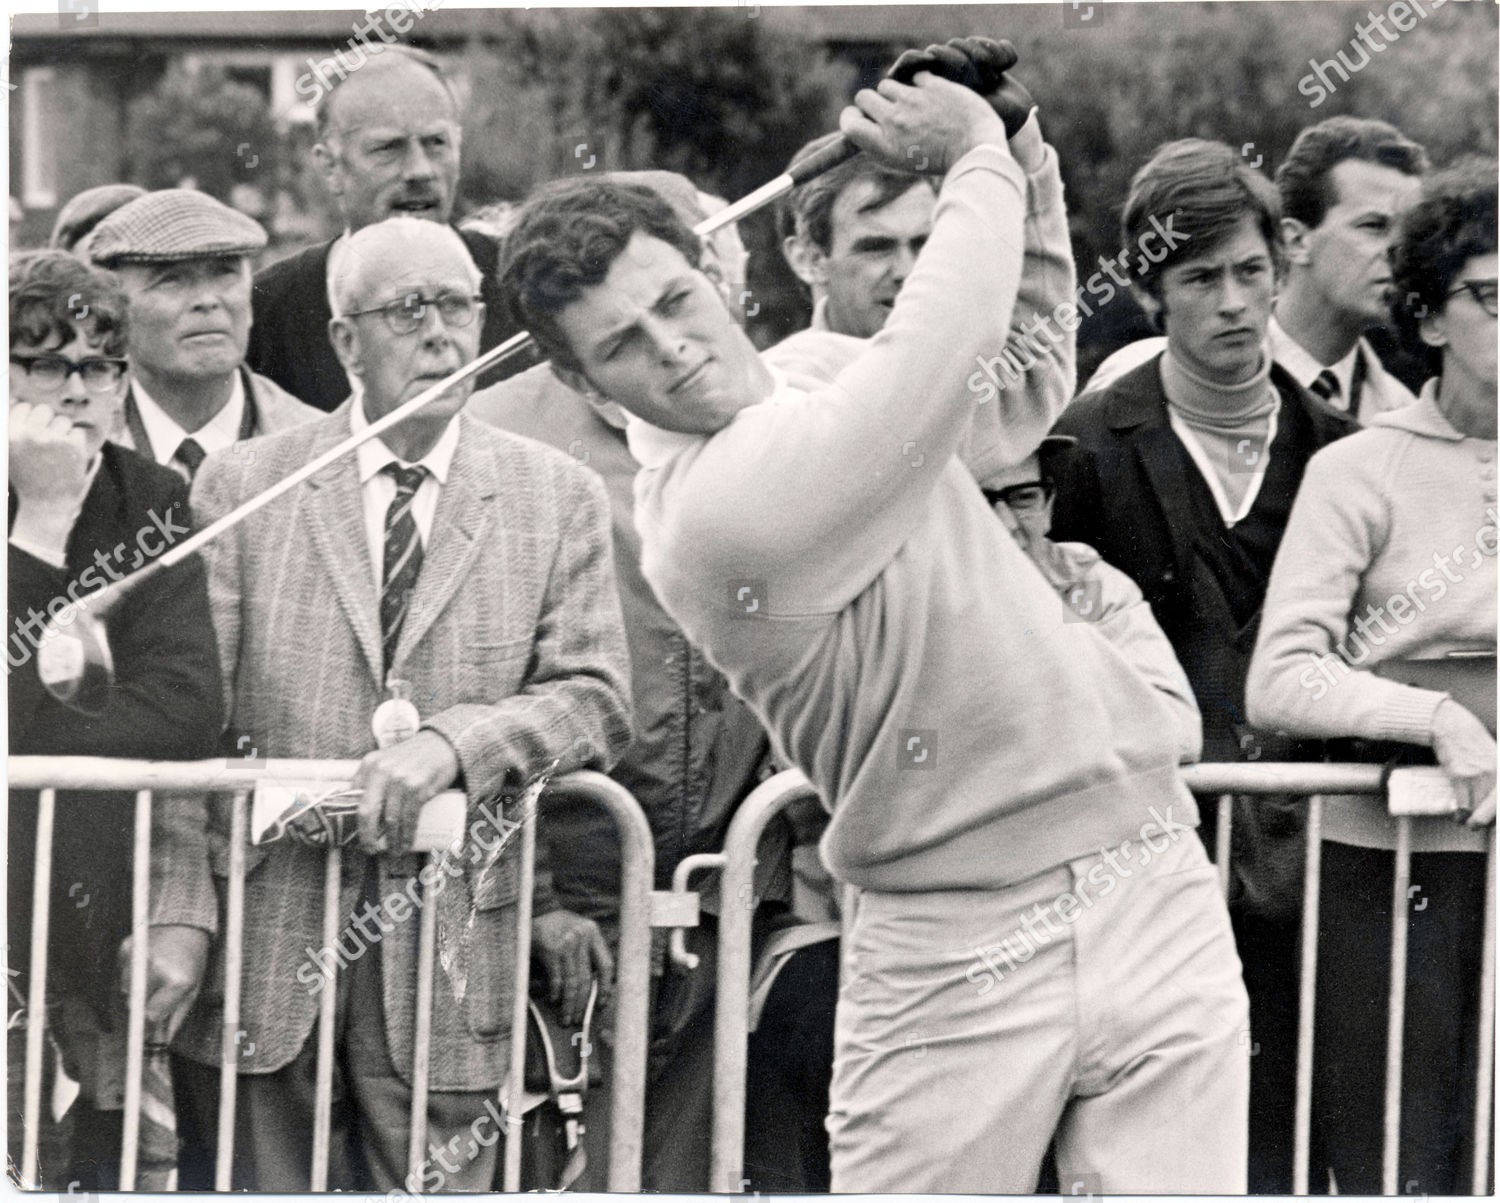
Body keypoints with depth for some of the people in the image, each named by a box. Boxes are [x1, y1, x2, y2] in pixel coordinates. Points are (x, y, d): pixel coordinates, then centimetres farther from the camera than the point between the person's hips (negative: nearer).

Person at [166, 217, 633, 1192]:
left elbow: (597, 703, 0)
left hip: (451, 954, 0)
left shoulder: (558, 499, 8)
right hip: (264, 951, 0)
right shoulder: (243, 489, 5)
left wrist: (452, 743, -18)